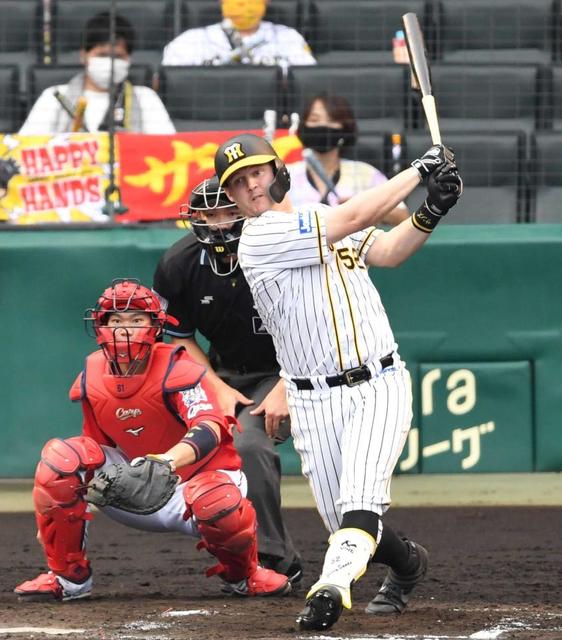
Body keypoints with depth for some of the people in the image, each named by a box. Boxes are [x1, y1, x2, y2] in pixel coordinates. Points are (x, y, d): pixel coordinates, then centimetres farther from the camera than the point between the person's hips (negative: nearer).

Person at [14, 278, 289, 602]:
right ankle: (68, 576, -3)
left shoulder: (177, 369, -21)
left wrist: (167, 461, -60)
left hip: (197, 475, -4)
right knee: (60, 458, -18)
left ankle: (242, 573, -3)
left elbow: (209, 428, -39)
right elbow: (97, 446, 9)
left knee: (217, 504, -41)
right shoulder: (92, 378, -3)